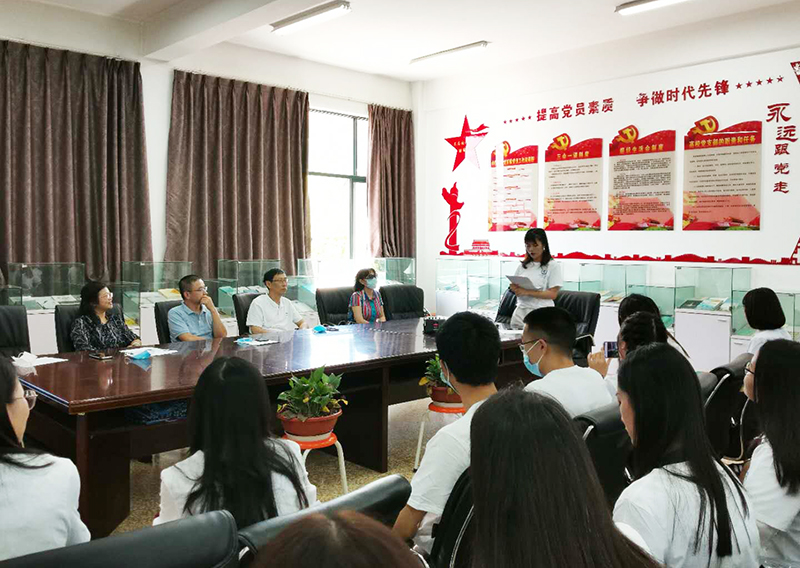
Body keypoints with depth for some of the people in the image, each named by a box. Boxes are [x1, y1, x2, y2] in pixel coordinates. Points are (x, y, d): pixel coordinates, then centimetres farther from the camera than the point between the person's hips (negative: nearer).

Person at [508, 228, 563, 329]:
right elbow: (514, 286, 17)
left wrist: (527, 292, -18)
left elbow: (553, 294, -9)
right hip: (521, 310, 4)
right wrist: (514, 289, -8)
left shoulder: (553, 266, -2)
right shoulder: (523, 266, 12)